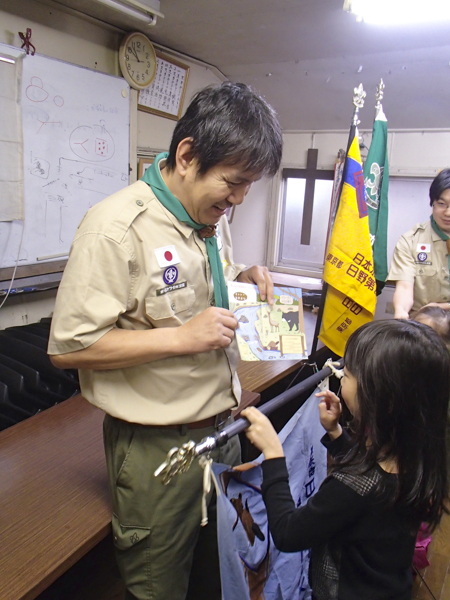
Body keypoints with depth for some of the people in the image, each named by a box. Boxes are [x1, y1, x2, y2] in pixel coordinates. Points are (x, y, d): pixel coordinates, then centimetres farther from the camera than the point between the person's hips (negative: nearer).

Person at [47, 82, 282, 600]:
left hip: (222, 429, 7)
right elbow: (69, 347, -20)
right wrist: (182, 337, -25)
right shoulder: (118, 226, -21)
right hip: (157, 448, -7)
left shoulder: (214, 219, 5)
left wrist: (243, 280, -1)